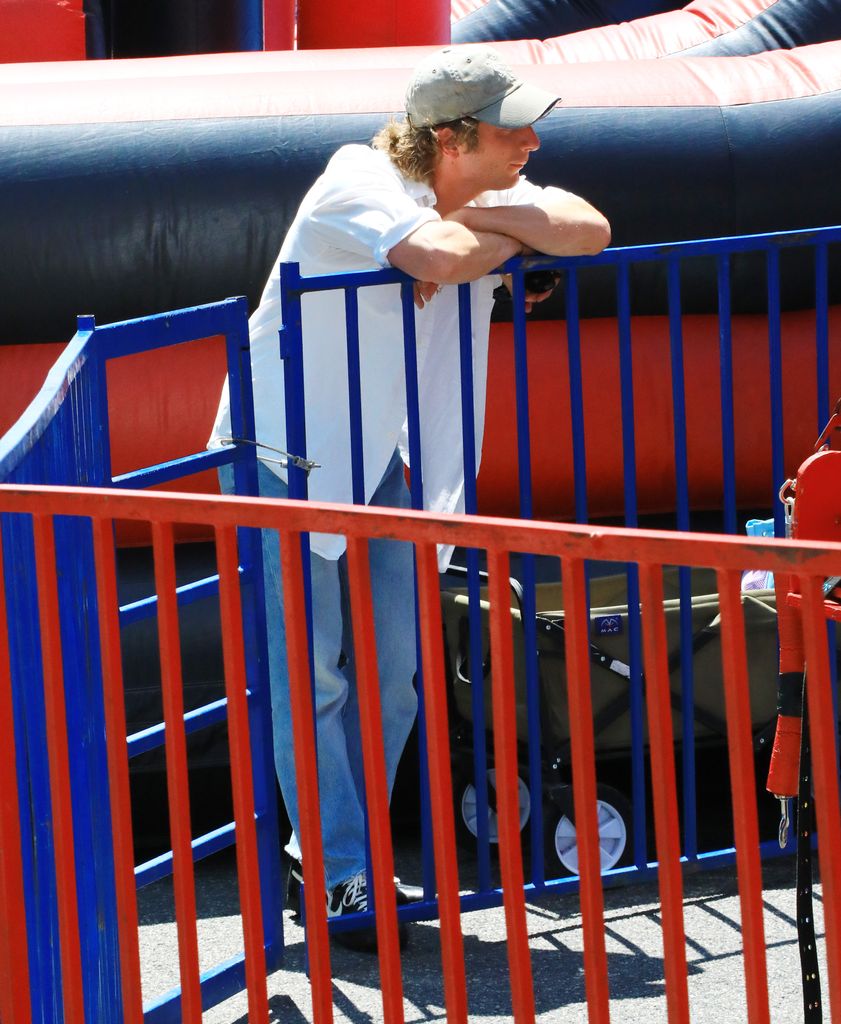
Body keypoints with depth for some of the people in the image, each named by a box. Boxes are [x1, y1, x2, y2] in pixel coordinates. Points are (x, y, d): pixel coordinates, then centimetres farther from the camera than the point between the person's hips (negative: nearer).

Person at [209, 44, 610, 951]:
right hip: (284, 451, -7)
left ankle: (337, 850, 20)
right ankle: (337, 878, 3)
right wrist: (508, 238, -20)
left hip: (379, 458, 7)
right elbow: (443, 256, -40)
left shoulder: (485, 194, -2)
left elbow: (589, 232, -15)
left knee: (393, 673, 6)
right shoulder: (357, 181, -24)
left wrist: (482, 220, -23)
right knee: (308, 677, -6)